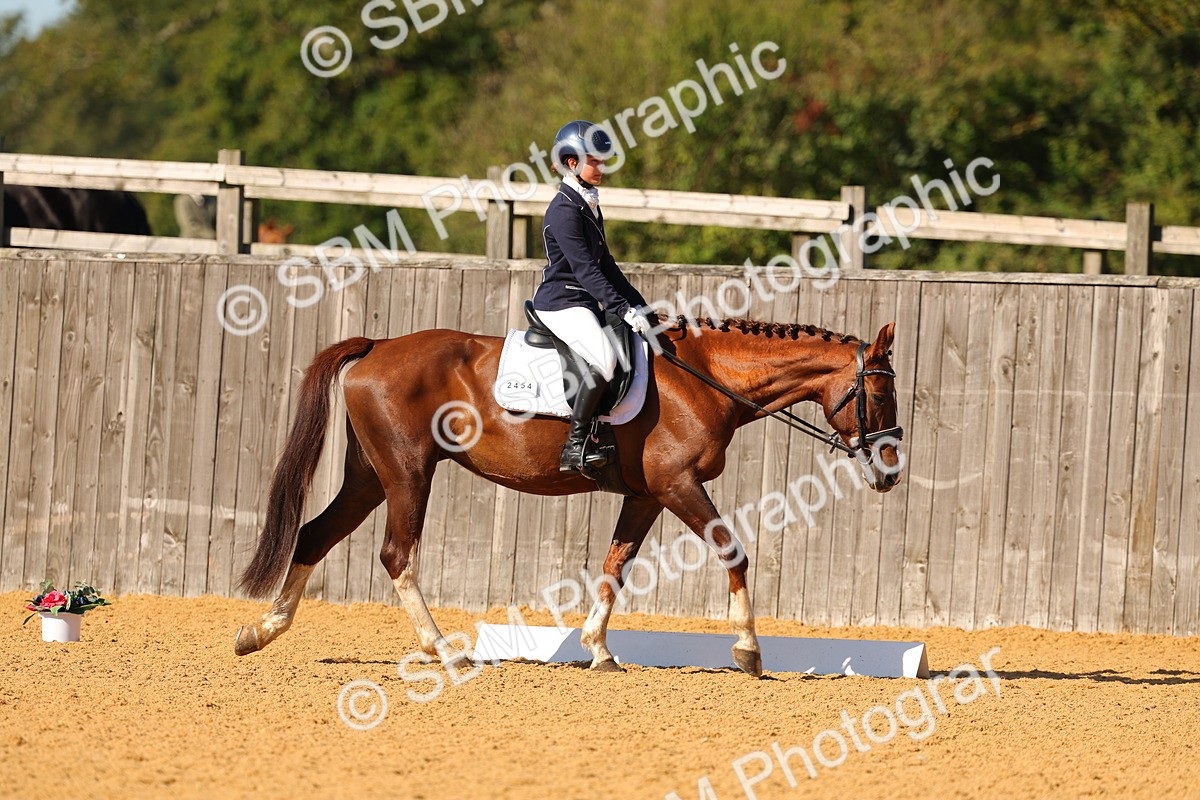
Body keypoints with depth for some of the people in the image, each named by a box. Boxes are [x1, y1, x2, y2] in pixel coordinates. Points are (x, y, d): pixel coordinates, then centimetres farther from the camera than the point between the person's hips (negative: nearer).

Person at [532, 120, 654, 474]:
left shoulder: (589, 206, 16)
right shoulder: (565, 209, -15)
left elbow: (604, 264, 21)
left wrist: (638, 304, 14)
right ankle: (574, 447, -28)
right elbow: (585, 269, -22)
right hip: (561, 302, -10)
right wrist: (624, 309, -26)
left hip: (585, 303, 10)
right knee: (605, 359, -32)